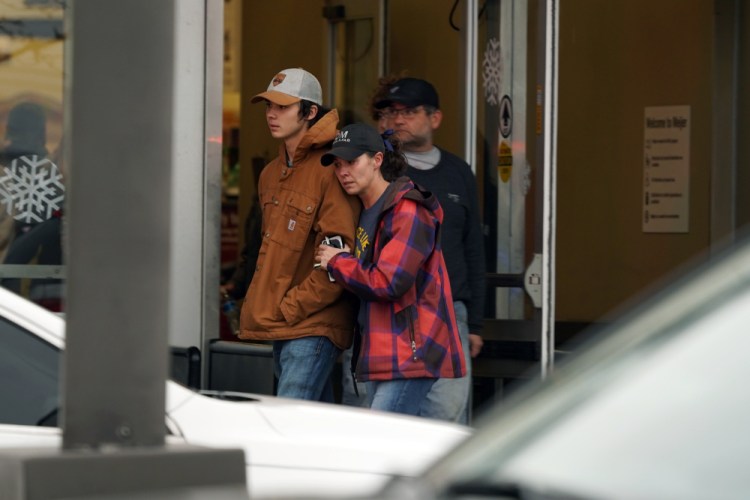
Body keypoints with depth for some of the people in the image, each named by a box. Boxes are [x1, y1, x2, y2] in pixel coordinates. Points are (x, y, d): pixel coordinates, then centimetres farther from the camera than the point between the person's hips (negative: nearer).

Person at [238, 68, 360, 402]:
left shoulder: (331, 171, -12)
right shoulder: (271, 174, 16)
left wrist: (290, 309, -16)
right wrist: (264, 304, 13)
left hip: (313, 325, -9)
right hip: (280, 327, 9)